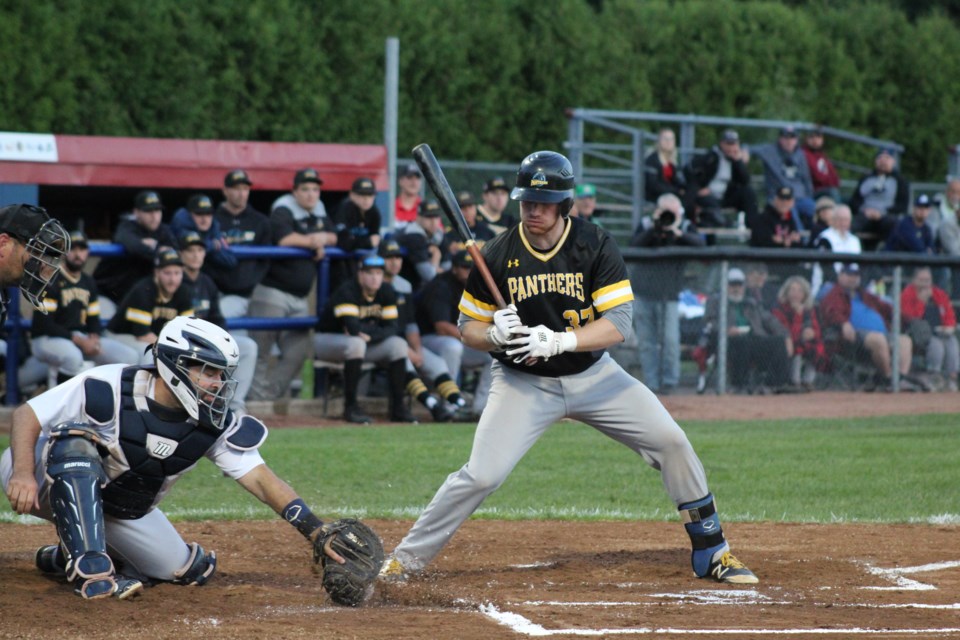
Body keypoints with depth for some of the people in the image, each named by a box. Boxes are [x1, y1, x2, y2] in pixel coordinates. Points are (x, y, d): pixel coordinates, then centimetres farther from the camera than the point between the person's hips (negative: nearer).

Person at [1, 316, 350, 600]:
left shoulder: (215, 424, -14)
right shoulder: (111, 388, -29)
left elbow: (260, 479, -20)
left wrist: (316, 531, -33)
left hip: (122, 511, 6)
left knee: (190, 570, 2)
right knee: (78, 442, -37)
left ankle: (65, 557, 16)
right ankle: (89, 566, -36)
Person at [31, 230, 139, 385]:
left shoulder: (89, 282, 14)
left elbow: (93, 320, 16)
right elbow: (44, 323, -17)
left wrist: (93, 339, -8)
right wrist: (79, 341, -20)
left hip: (81, 338, 7)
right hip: (47, 338, -7)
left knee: (130, 356, -7)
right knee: (73, 357, -42)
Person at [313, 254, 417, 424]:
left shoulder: (386, 292, -4)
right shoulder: (346, 292, -24)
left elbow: (391, 328, -10)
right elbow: (353, 327, -35)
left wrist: (368, 335, -25)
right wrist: (377, 330, -20)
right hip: (328, 339, -6)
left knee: (398, 345, -14)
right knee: (355, 343, -38)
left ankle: (398, 407, -11)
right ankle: (350, 407, -30)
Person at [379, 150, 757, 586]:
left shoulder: (596, 247, -13)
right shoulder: (497, 255, -12)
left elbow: (619, 324, -20)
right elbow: (468, 327, -3)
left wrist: (559, 341, -34)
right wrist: (495, 335, -26)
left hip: (592, 375, 2)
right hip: (523, 382, -2)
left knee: (671, 442, -5)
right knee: (482, 475, -16)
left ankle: (711, 552, 10)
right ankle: (406, 559, -3)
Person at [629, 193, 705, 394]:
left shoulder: (685, 227, 3)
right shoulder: (646, 226, 3)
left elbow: (700, 242, -15)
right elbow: (634, 244, -14)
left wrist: (677, 234, -30)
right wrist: (654, 228, -27)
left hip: (669, 296, -1)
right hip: (643, 294, 1)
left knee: (670, 340, -11)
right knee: (647, 342, 2)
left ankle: (669, 382, 0)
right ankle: (651, 384, 7)